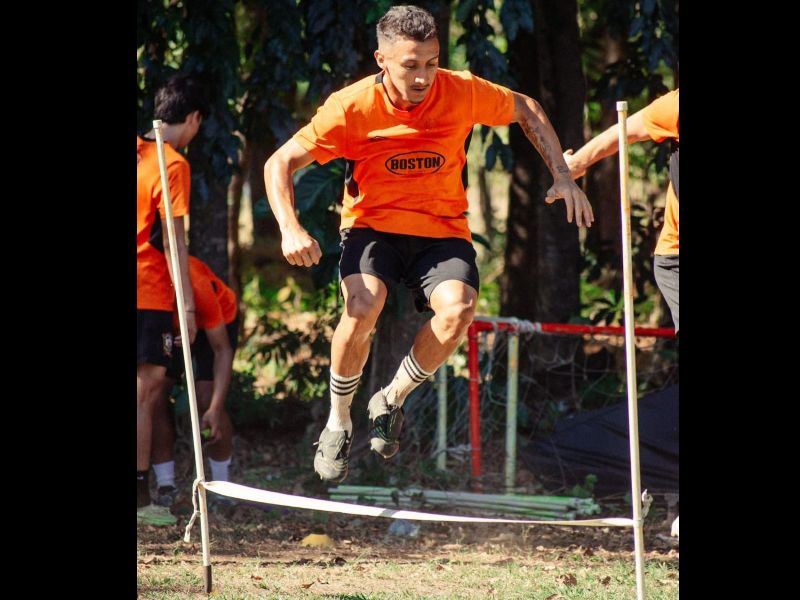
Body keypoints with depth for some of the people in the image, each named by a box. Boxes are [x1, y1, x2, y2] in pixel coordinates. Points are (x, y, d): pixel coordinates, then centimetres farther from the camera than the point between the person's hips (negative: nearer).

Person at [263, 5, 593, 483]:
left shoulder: (462, 93, -10)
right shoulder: (354, 107, -14)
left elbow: (526, 110, 10)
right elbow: (281, 163, -9)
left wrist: (563, 176, 0)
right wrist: (290, 229, -26)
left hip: (443, 230, 2)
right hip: (374, 225, -1)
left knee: (458, 309, -30)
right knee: (362, 308, -33)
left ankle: (392, 399, -2)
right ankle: (338, 424, -7)